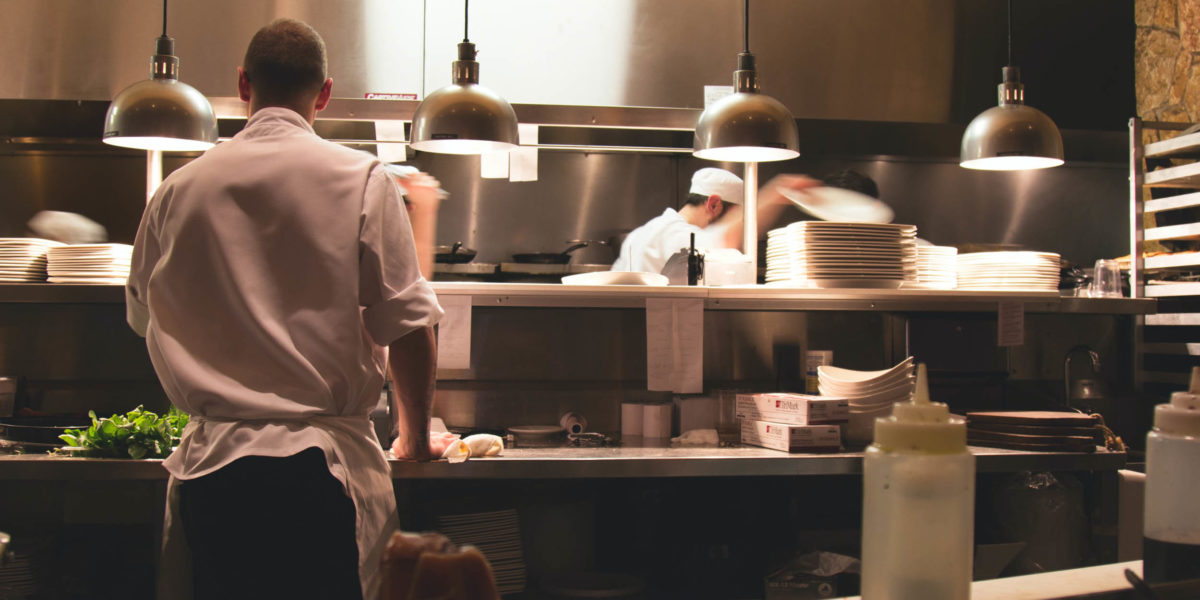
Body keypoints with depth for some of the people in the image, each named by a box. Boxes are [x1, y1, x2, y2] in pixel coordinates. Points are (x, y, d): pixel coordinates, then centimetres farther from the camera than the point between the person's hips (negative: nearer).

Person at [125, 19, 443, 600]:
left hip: (210, 466, 3)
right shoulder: (362, 180, -5)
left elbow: (143, 316, 18)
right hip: (322, 463, -3)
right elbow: (408, 327, -5)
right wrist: (414, 434, 9)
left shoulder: (179, 188, 4)